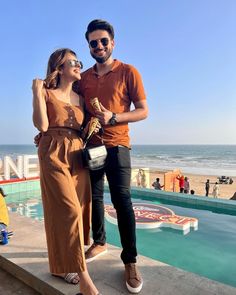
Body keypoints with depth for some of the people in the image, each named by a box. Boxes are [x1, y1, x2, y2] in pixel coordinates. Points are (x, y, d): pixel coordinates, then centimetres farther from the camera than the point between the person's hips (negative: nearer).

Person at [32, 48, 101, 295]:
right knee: (69, 210, -13)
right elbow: (42, 125, -10)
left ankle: (63, 263, 25)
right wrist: (37, 92, -9)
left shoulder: (79, 98, 17)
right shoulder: (46, 92, 3)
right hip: (54, 154, -6)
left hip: (77, 155, 6)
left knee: (80, 208, 5)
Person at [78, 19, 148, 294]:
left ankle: (130, 261, 6)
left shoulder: (128, 72, -1)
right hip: (90, 145, 5)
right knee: (93, 197, 11)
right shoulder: (83, 78, 11)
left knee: (122, 201, -6)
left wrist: (113, 118, -19)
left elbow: (143, 111, -3)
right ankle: (99, 243, 31)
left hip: (116, 146, -4)